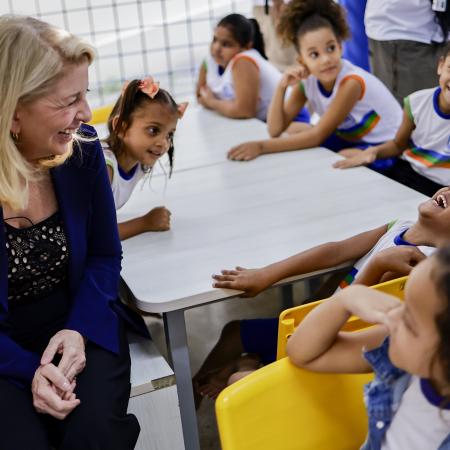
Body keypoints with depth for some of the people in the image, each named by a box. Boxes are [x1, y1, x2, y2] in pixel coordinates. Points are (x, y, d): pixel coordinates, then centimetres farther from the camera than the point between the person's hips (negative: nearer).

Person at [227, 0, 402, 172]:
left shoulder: (351, 82, -29)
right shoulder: (307, 81, -11)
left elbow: (318, 135, -29)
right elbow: (275, 130, -10)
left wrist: (261, 146, -35)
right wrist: (281, 87, -25)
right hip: (352, 140, 7)